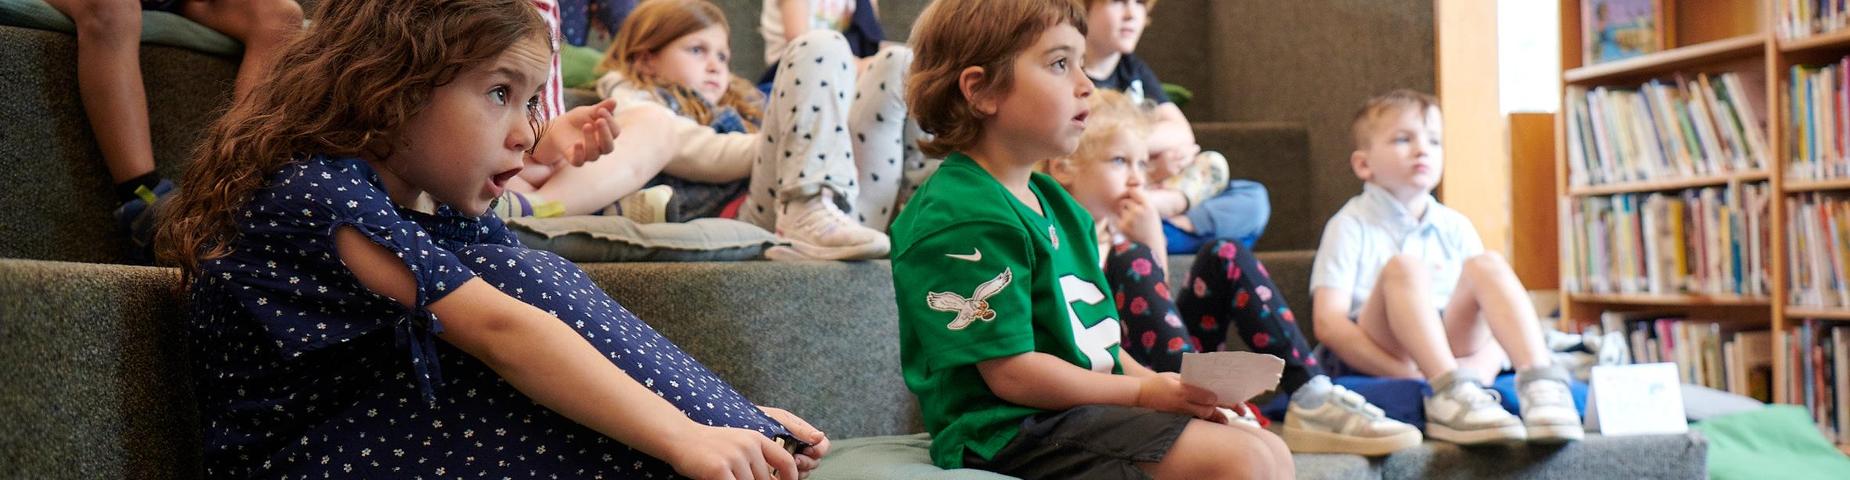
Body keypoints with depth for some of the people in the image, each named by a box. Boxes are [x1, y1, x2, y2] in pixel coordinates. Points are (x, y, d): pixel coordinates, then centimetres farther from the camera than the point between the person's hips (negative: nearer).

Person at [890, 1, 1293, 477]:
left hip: (1089, 411, 10)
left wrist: (1163, 386, 2)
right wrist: (1145, 392, -14)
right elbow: (1012, 372, -20)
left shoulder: (1056, 205, 14)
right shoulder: (964, 219, -18)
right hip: (1013, 431, -10)